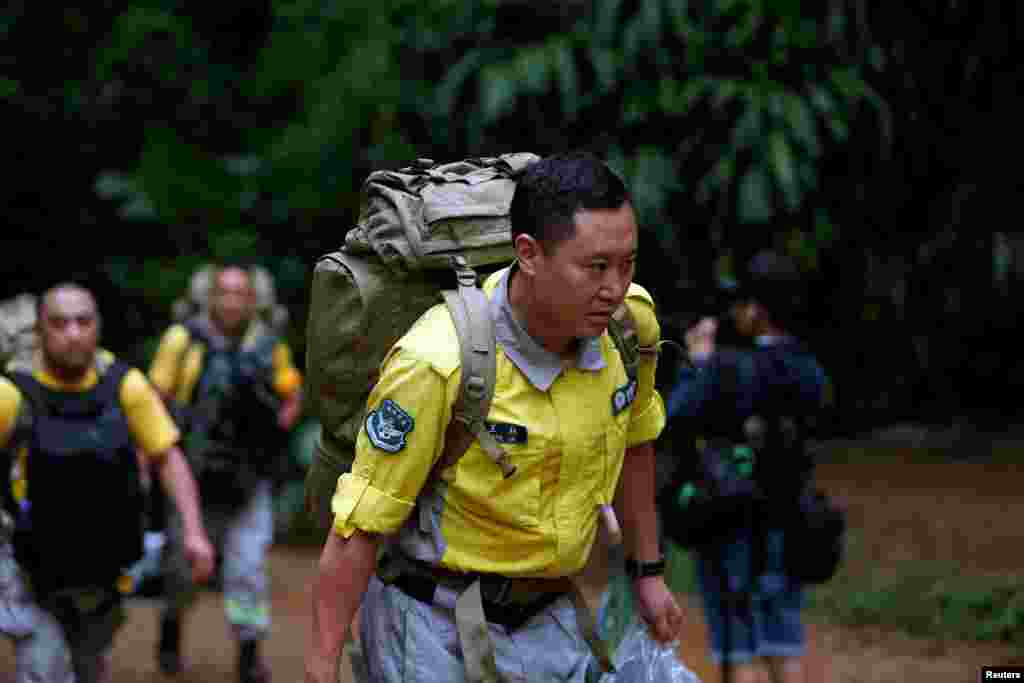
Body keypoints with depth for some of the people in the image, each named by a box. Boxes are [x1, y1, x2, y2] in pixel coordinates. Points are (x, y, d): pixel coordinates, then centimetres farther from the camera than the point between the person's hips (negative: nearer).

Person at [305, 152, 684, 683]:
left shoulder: (630, 319, -9)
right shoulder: (435, 363, -27)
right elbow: (359, 524, -19)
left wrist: (648, 570, 21)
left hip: (548, 621, 5)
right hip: (432, 620, -5)